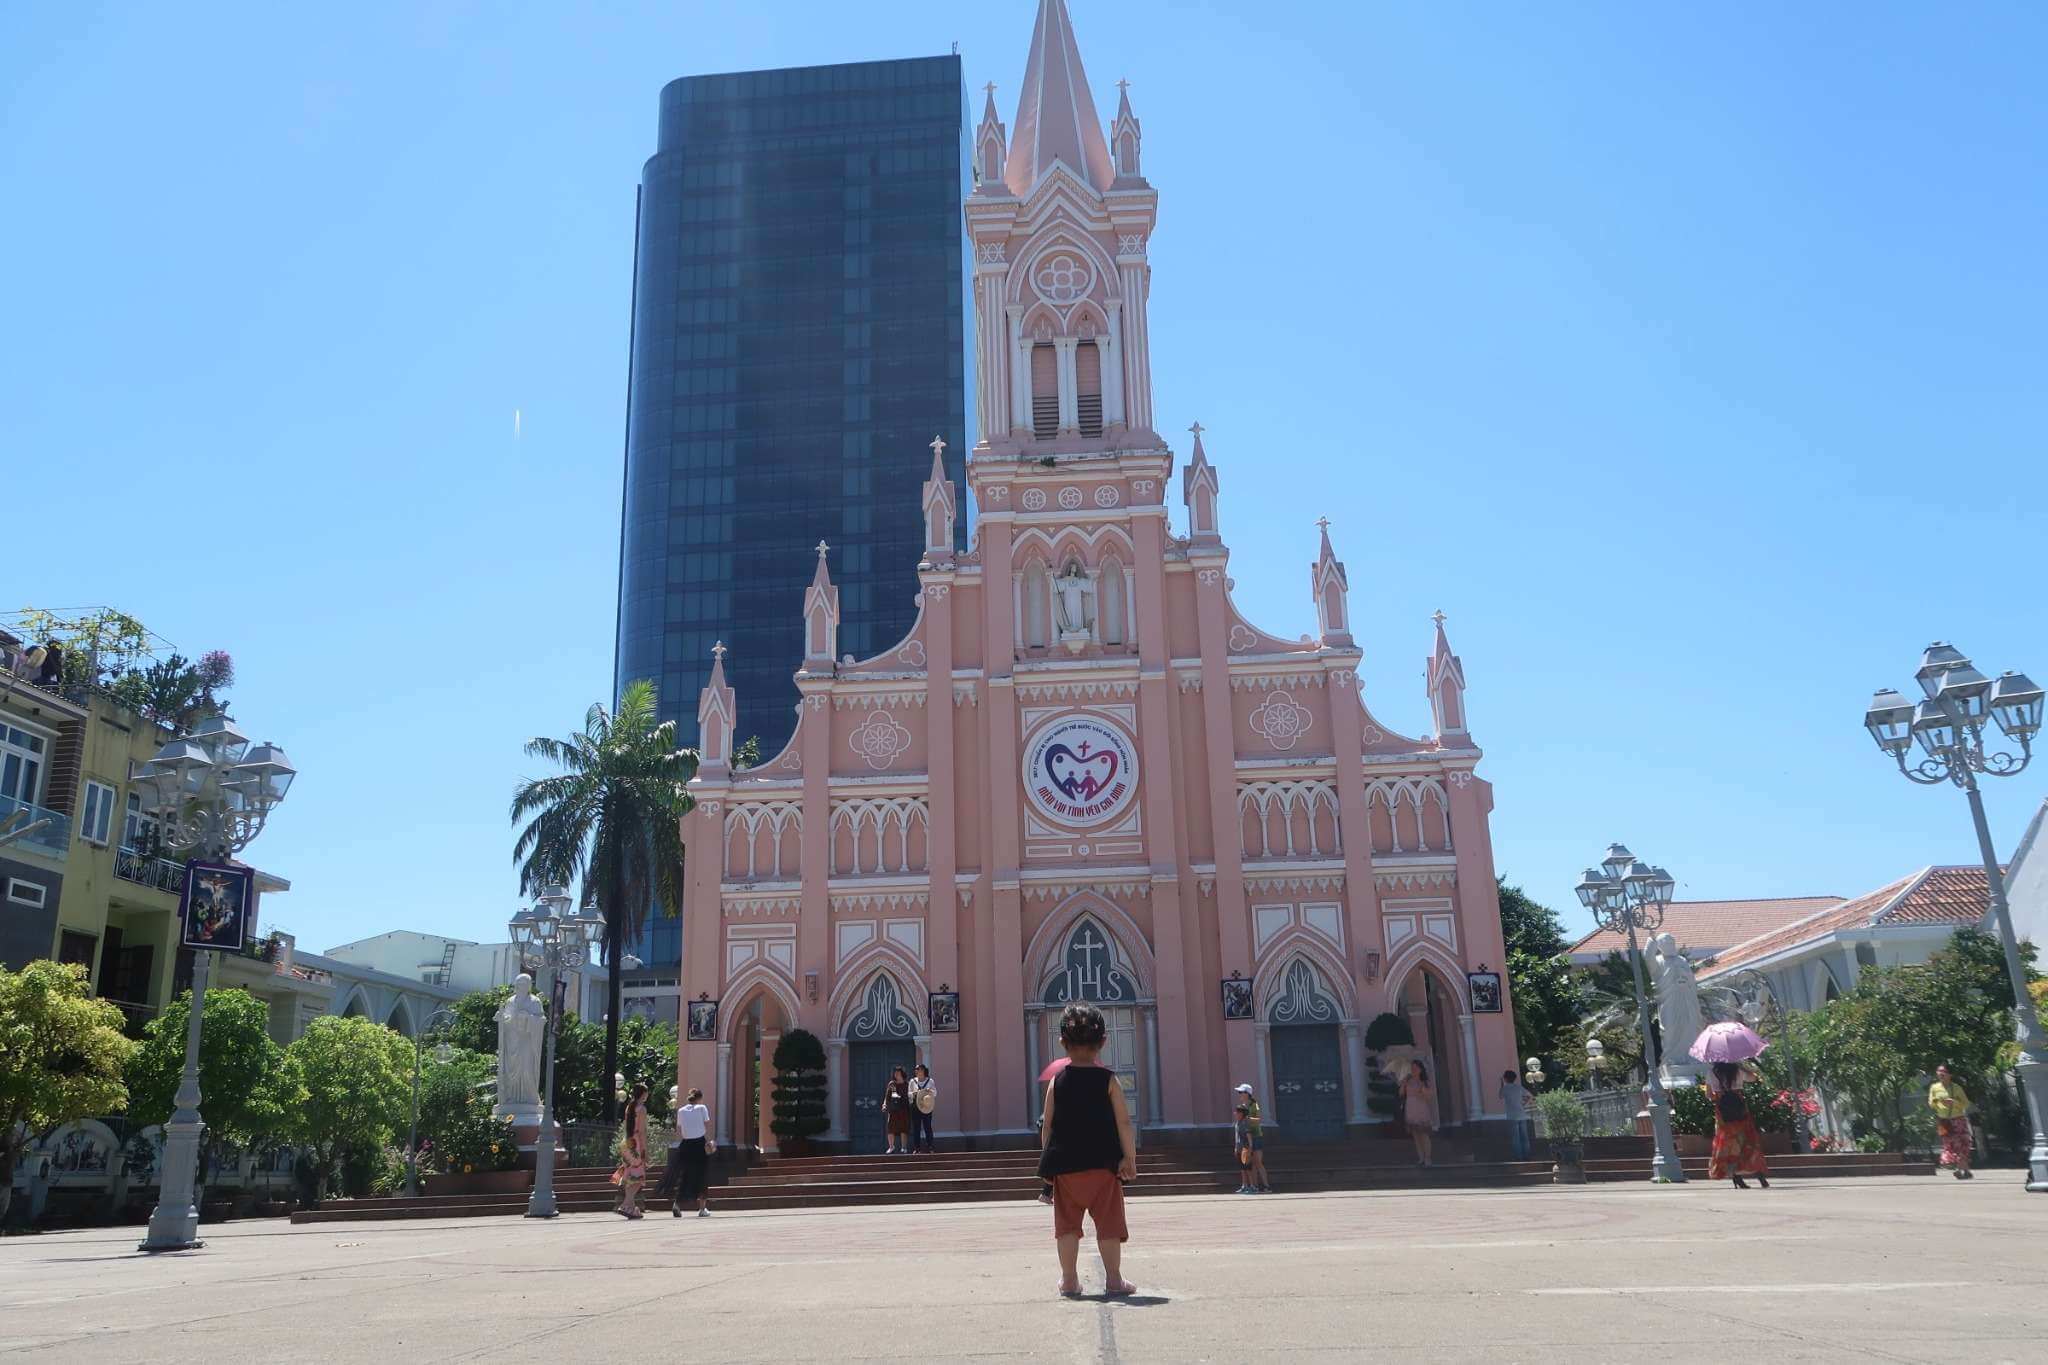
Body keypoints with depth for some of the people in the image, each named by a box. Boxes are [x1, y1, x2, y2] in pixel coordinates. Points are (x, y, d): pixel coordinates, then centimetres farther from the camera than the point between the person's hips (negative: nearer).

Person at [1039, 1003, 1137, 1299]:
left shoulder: (1057, 1081, 0)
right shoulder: (1108, 1080, -4)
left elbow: (1048, 1125, 3)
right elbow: (1124, 1123, -7)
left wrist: (1050, 1158, 13)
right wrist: (1129, 1158, 0)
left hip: (1064, 1164, 2)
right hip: (1103, 1163, -1)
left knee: (1067, 1222, 10)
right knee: (1108, 1221, 7)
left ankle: (1069, 1280, 13)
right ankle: (1114, 1280, 8)